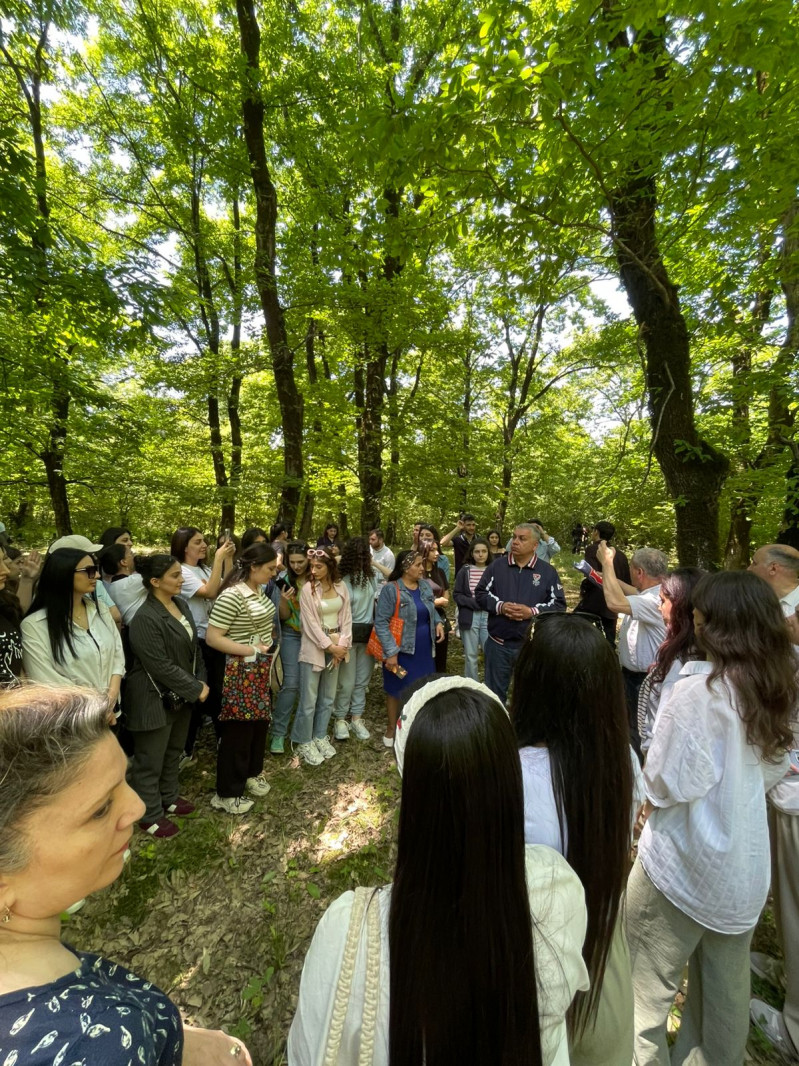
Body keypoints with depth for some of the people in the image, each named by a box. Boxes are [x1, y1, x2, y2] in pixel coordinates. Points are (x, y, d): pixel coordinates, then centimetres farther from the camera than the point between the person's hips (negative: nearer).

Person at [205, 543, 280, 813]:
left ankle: (251, 773, 43)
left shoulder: (259, 590, 3)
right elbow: (212, 638, -23)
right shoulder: (232, 596, -23)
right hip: (242, 673, -8)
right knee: (239, 730, 6)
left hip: (262, 671, 8)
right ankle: (227, 794, 25)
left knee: (260, 722, 20)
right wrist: (253, 650, -22)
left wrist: (270, 646, 5)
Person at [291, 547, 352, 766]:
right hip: (314, 648, -4)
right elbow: (311, 624, -14)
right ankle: (304, 742, 21)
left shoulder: (341, 586, 0)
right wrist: (330, 646, -13)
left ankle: (320, 737, 32)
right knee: (309, 699, 2)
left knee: (328, 698, 15)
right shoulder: (308, 588, -12)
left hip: (336, 647, 4)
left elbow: (346, 617, 1)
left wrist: (342, 645, -8)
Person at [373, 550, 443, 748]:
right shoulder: (391, 589, -18)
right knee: (396, 690, 11)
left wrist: (438, 622, -2)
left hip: (424, 650, 6)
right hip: (401, 650, -6)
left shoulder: (425, 586, 3)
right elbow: (381, 622, -19)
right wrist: (391, 652, -23)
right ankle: (391, 729, 33)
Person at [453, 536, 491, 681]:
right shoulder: (465, 570, 1)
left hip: (489, 617, 0)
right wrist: (475, 603, -11)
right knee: (471, 656, 9)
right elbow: (457, 595, 0)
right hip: (470, 617, 1)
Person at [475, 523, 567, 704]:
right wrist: (500, 606, -15)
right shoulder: (496, 566, 3)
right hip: (498, 643, 1)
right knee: (494, 693, 14)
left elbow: (559, 604, -3)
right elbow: (480, 593, 3)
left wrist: (532, 612, -18)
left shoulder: (548, 572, 0)